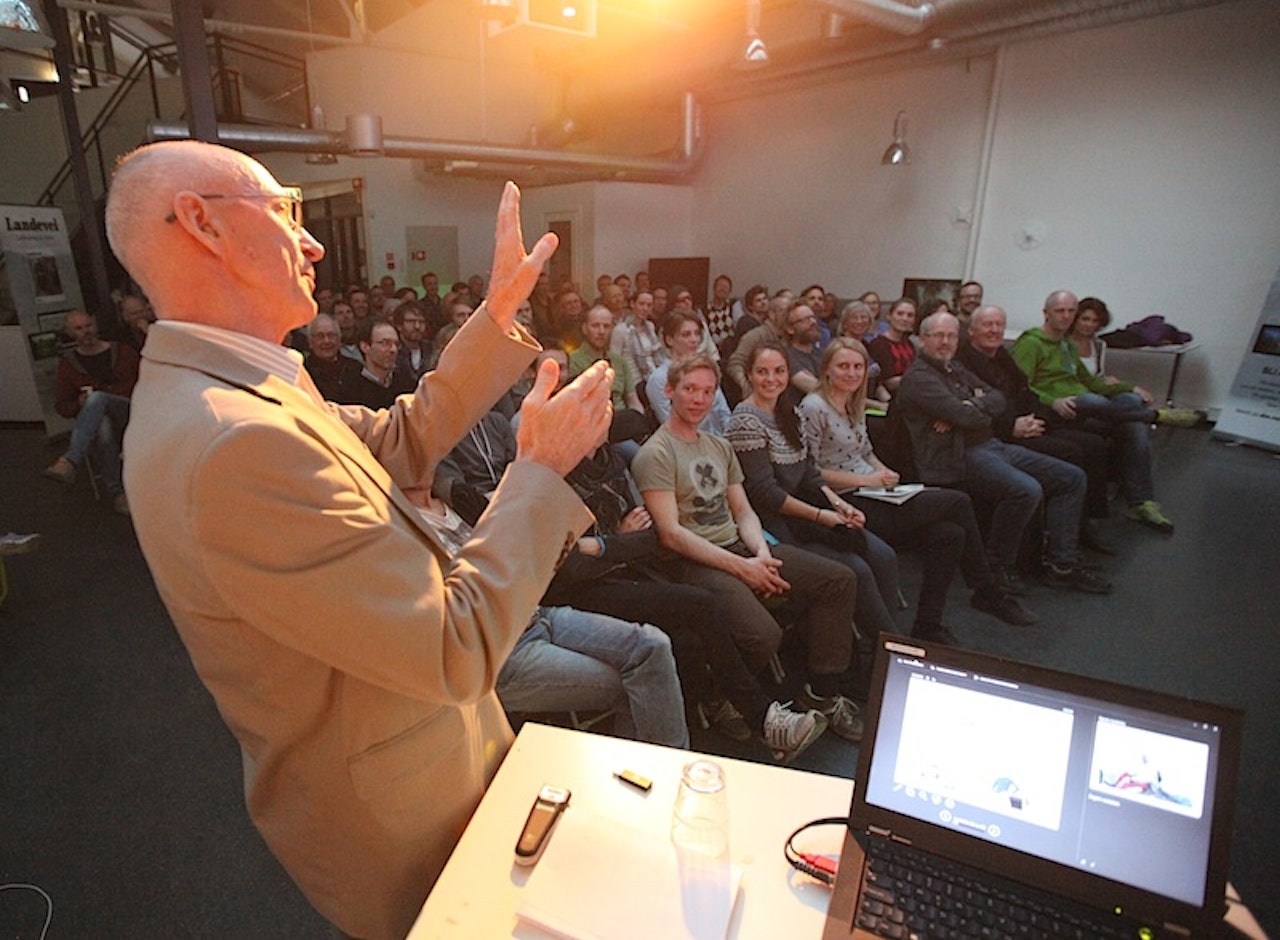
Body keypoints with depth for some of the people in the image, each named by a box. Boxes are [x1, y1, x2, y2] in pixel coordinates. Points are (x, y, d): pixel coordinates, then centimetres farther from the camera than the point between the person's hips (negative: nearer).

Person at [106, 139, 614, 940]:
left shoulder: (218, 394, -2)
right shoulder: (234, 444, -35)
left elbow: (403, 439, 3)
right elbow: (461, 651, -32)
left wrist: (501, 311, 1)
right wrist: (542, 469, -21)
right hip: (399, 820, -8)